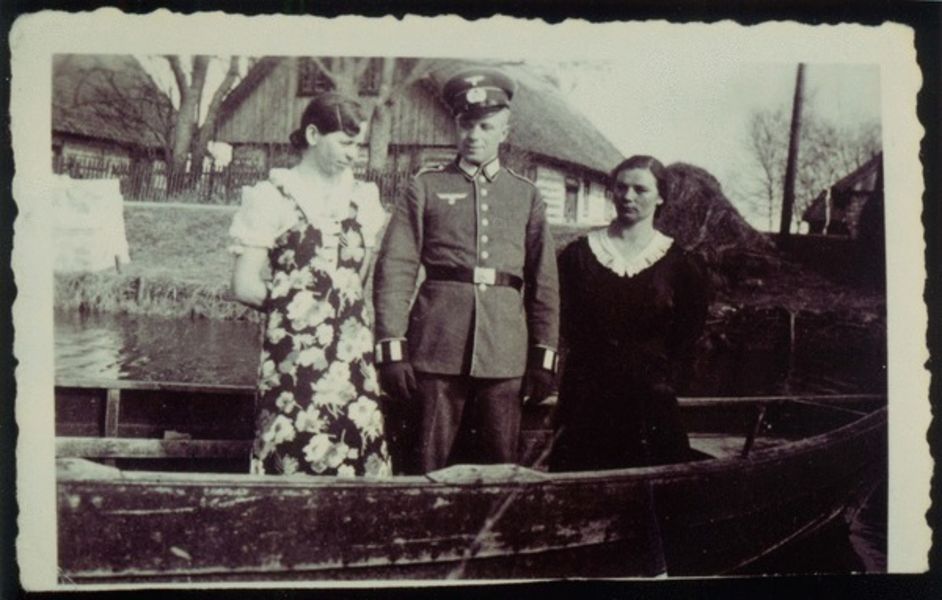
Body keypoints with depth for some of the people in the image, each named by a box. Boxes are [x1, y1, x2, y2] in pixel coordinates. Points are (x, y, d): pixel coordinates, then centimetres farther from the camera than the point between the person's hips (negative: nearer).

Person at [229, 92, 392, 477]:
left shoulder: (361, 198, 13)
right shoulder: (273, 197, -1)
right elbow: (245, 286, -3)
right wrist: (292, 303, 5)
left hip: (353, 356, 4)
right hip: (293, 359, -4)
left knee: (361, 460, 1)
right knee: (293, 462, -3)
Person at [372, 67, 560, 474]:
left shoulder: (526, 196, 13)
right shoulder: (426, 187, 7)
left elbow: (544, 282, 12)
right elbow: (395, 269, 0)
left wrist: (544, 358, 6)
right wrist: (391, 350, -7)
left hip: (504, 354, 2)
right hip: (437, 348, -2)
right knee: (426, 469, 1)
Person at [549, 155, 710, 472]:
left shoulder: (680, 264, 3)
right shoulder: (579, 254, 5)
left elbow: (686, 340, 7)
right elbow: (568, 327, 7)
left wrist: (664, 384, 0)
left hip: (650, 403, 0)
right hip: (585, 400, 1)